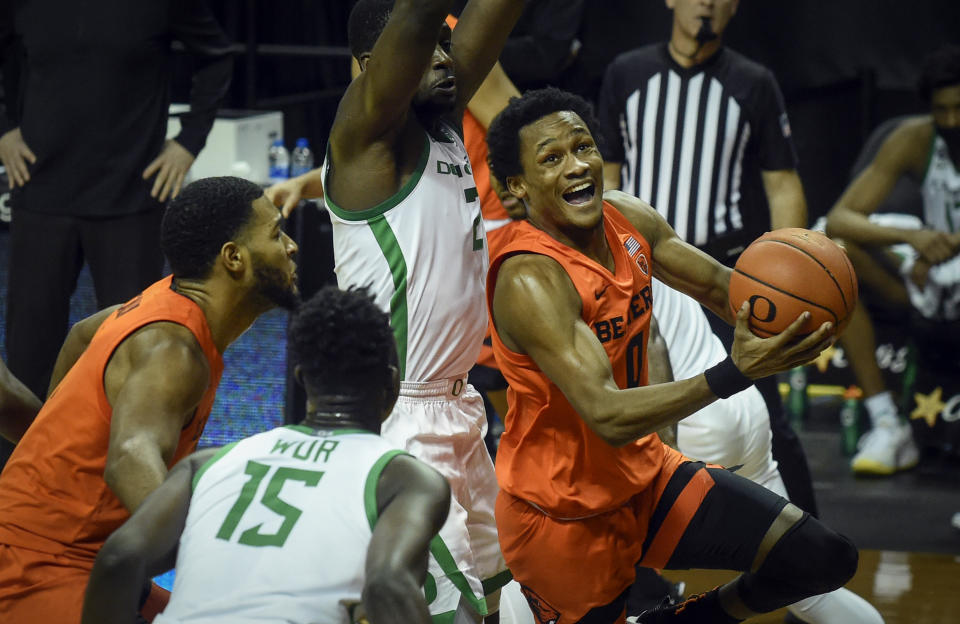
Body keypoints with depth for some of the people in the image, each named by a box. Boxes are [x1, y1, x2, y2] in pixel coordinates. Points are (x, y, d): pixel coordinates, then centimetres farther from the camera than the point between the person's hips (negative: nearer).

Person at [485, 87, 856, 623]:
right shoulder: (529, 280, -29)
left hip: (645, 474, 7)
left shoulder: (627, 218, -5)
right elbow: (607, 416, -37)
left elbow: (717, 285, 10)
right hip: (564, 515, -7)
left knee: (824, 559, 2)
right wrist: (734, 373, -46)